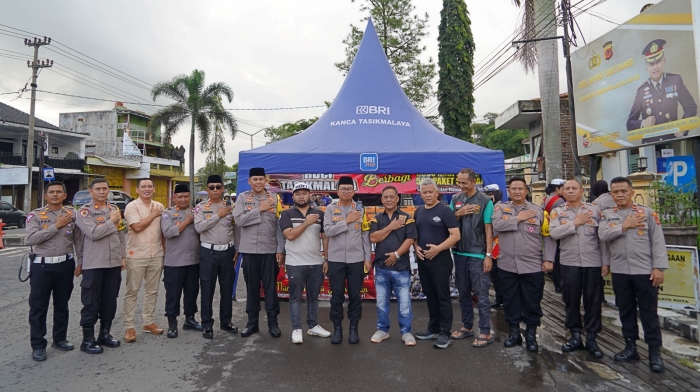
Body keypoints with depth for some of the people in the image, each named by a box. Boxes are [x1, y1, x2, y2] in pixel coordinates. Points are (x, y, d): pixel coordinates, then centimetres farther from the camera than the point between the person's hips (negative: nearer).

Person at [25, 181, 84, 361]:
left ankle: (59, 339, 28)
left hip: (65, 264, 2)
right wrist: (56, 226, -17)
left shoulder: (72, 214, 4)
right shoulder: (36, 215, -3)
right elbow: (31, 239, -16)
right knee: (38, 306, 4)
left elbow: (78, 240, 5)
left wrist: (81, 262, 2)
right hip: (42, 265, -2)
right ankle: (38, 345, 15)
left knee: (62, 304, 13)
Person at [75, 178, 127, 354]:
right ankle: (88, 340, 14)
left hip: (114, 262, 5)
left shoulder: (115, 209, 12)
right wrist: (111, 221, -10)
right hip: (93, 264, -5)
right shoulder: (84, 212, -5)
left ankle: (105, 334, 26)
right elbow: (93, 233, -21)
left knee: (110, 301, 12)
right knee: (91, 303, 3)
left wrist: (123, 256, 11)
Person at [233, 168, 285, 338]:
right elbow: (238, 220, -10)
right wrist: (259, 209, -13)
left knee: (270, 287, 5)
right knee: (252, 287, 11)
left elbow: (279, 225, -1)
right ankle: (252, 322, 24)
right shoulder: (243, 197, 3)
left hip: (270, 250, -1)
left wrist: (280, 250, -5)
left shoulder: (275, 198, 2)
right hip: (249, 250, 1)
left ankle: (273, 322, 17)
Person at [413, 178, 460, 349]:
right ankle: (433, 328, 27)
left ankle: (445, 333, 8)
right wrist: (416, 247, -1)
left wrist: (438, 248, -21)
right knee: (430, 295, 15)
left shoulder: (444, 210, -8)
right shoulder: (418, 212, 11)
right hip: (423, 260, 7)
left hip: (440, 259, -6)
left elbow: (456, 235, -13)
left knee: (443, 296, 0)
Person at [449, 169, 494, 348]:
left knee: (481, 295, 0)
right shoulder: (455, 199, 7)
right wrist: (457, 214, -10)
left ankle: (485, 332, 9)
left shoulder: (485, 201, -6)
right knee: (463, 293, 14)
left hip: (477, 255, -5)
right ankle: (467, 326, 27)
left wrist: (488, 255, -11)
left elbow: (488, 230, -7)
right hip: (459, 254, 5)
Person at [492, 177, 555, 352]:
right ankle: (514, 332, 28)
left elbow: (548, 236, 2)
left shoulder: (538, 210, 2)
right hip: (507, 266, 1)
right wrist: (519, 218, -12)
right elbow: (497, 225, -16)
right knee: (510, 301, 12)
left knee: (532, 302, 8)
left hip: (532, 266, -1)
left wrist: (548, 259, -5)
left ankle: (531, 335, 26)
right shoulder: (501, 208, 4)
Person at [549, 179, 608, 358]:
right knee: (571, 300, 8)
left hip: (593, 263, 0)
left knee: (593, 300, 6)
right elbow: (554, 233, -13)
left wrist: (605, 262, -1)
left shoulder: (594, 210, 4)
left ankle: (591, 338, 18)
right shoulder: (557, 212, 3)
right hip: (569, 263, 0)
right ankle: (575, 335, 22)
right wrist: (575, 222, -13)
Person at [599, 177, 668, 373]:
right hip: (619, 271, 3)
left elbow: (658, 241, -4)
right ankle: (630, 347, 25)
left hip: (645, 270, -2)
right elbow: (603, 235, -11)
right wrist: (625, 226, -14)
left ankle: (655, 351, 17)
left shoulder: (647, 213, -1)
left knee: (649, 311, 5)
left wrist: (658, 267, -9)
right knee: (626, 310, 12)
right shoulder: (607, 215, 5)